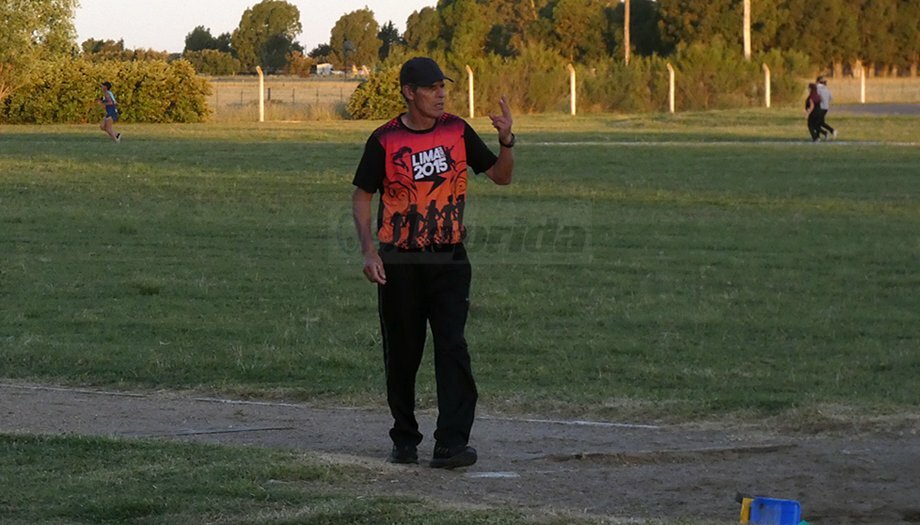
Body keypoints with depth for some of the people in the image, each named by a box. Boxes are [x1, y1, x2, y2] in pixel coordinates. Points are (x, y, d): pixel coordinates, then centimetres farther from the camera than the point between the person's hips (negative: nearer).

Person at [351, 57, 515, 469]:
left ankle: (451, 443, -14)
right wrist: (368, 250, -10)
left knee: (452, 349, -11)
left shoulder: (457, 131, 5)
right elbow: (362, 196, 2)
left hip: (449, 261, 1)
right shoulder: (385, 140, -2)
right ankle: (404, 440, 22)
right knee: (401, 354, 7)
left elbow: (501, 176, 10)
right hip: (399, 264, -1)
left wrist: (506, 142, -10)